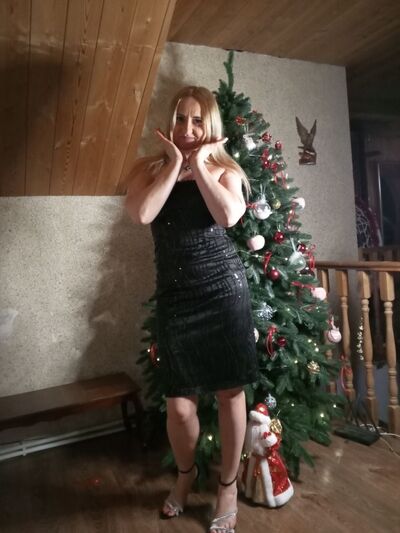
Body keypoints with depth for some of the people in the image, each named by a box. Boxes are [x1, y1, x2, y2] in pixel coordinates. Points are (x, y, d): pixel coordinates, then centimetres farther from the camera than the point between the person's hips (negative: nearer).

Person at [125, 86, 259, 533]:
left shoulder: (224, 169, 7)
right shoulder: (149, 168, 8)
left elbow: (229, 216, -14)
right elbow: (140, 214, -13)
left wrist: (199, 164, -6)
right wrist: (174, 163, -6)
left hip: (224, 290, 0)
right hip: (175, 297, 0)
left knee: (230, 392, 10)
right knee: (179, 406, 4)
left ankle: (228, 483, 34)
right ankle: (185, 471, 38)